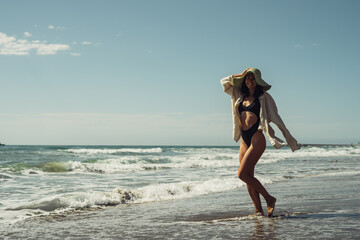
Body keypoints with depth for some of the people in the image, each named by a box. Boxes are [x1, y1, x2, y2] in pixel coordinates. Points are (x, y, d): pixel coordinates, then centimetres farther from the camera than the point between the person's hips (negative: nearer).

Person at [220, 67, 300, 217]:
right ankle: (258, 210, 12)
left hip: (257, 138, -6)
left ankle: (269, 199, 0)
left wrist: (289, 138, 3)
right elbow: (224, 82, 22)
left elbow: (275, 118, 3)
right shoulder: (240, 96, 16)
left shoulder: (263, 97, 2)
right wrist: (241, 75, 13)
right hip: (244, 139, 6)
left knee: (242, 174, -14)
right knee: (248, 177, 4)